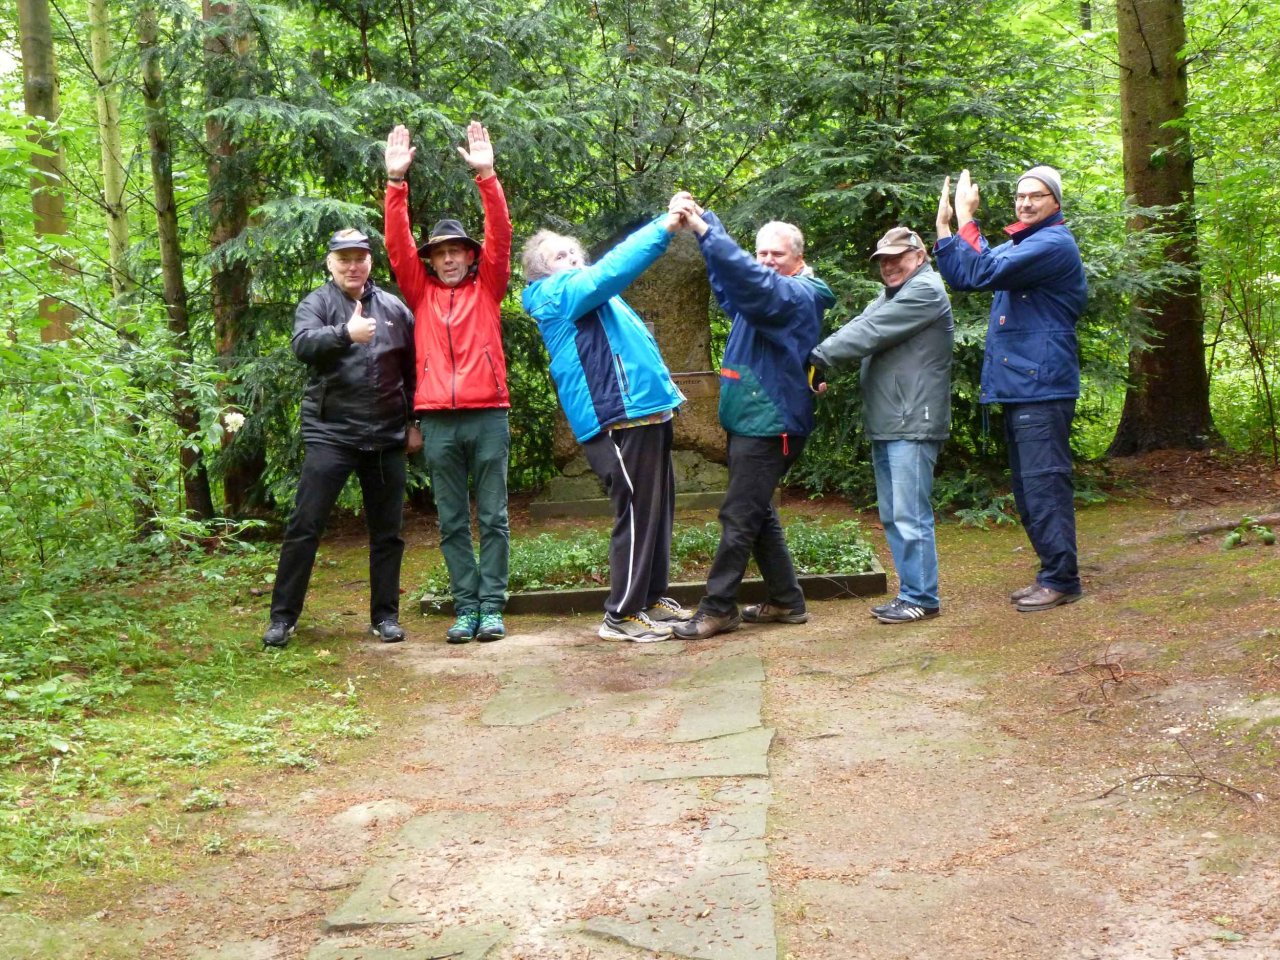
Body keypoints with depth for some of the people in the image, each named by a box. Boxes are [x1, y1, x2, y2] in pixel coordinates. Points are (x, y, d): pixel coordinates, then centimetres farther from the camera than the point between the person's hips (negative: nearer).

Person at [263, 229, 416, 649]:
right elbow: (302, 344, -18)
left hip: (386, 438, 3)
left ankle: (385, 615, 18)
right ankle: (283, 617, 4)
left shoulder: (394, 308, 11)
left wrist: (415, 421, 11)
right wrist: (345, 333, -34)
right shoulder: (317, 303, 2)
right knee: (304, 527, -3)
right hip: (330, 434, -3)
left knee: (387, 531, 8)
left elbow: (413, 368, 15)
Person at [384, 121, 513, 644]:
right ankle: (465, 607, 11)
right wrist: (397, 181, -6)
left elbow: (500, 234, -2)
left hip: (488, 415, -2)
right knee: (452, 523, 5)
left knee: (492, 517, 2)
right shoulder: (421, 291, 13)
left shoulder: (487, 287, 10)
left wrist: (486, 175, -12)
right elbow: (397, 243, 4)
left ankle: (492, 606, 6)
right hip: (437, 421, 2)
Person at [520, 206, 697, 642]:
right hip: (620, 421, -10)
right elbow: (612, 268, -16)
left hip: (644, 413, 10)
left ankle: (652, 597, 25)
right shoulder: (558, 295, -7)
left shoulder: (588, 296, 25)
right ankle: (622, 615, -1)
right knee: (638, 515, -8)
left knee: (658, 510, 15)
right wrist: (663, 227, -17)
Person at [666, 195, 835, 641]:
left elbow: (749, 278, -30)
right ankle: (786, 601, 23)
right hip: (750, 421, 10)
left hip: (769, 426, -10)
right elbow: (732, 271, 6)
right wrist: (699, 217, -10)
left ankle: (717, 608, 0)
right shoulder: (767, 293, 15)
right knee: (758, 514, 15)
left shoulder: (798, 296, -12)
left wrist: (703, 229, -37)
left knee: (739, 517, -6)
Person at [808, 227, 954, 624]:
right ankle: (910, 591, 20)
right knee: (892, 516, 12)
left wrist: (821, 355, -13)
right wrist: (822, 359, -7)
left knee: (910, 515, -8)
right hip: (885, 426, 10)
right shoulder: (890, 296, 23)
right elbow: (857, 328, 9)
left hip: (913, 426, -10)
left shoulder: (925, 291, -8)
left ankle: (921, 598, -1)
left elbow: (870, 332, -16)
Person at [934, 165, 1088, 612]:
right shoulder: (1016, 245, 21)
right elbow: (960, 277, 21)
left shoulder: (1054, 244, -11)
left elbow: (985, 273, -22)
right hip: (1017, 387, 10)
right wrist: (944, 224, 11)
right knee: (1027, 489, 14)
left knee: (1045, 485, -9)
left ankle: (1062, 580, -4)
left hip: (1042, 388, -10)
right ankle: (1052, 574, 21)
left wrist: (966, 218, -16)